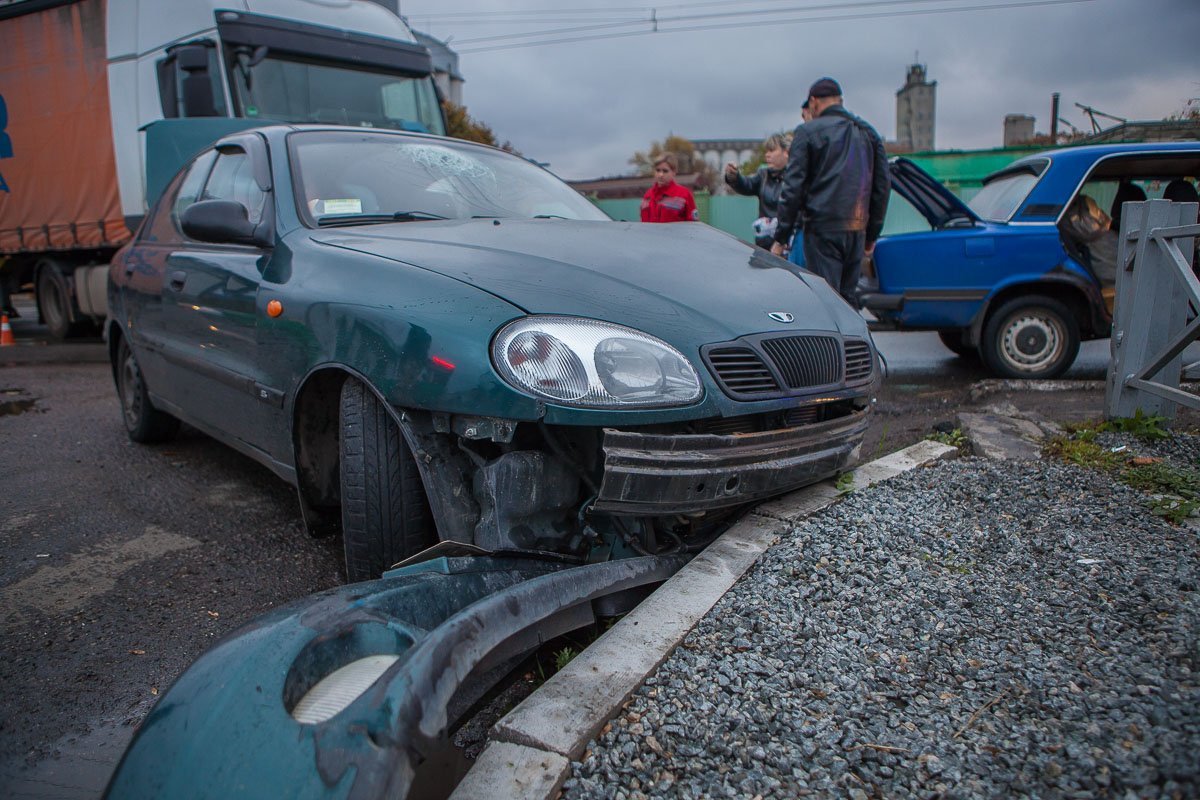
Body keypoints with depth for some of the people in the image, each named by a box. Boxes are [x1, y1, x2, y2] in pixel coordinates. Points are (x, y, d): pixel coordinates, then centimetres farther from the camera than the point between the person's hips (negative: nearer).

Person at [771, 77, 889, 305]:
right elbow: (883, 185, 16)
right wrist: (872, 234, 21)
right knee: (848, 297, 14)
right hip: (857, 230, 6)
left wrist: (780, 238, -4)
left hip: (822, 229, -5)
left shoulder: (807, 132, -1)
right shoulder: (868, 132, 16)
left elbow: (793, 187, -6)